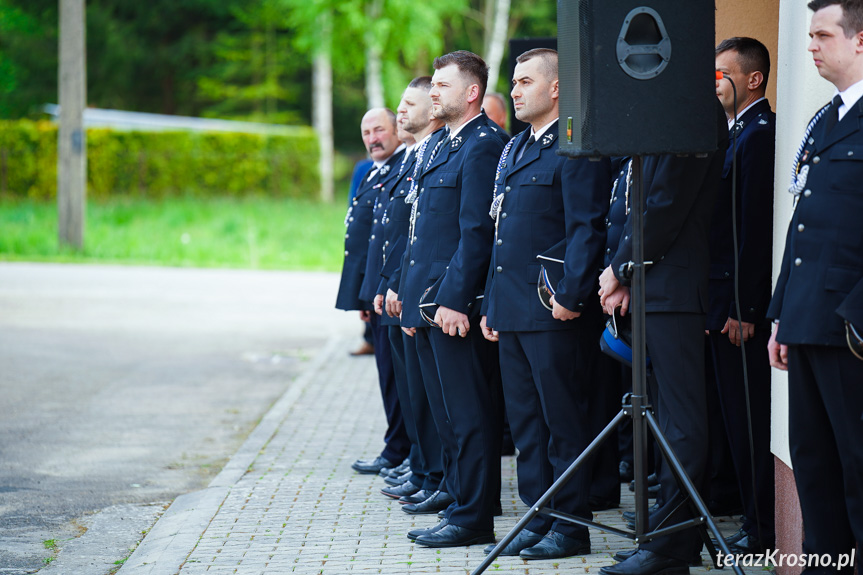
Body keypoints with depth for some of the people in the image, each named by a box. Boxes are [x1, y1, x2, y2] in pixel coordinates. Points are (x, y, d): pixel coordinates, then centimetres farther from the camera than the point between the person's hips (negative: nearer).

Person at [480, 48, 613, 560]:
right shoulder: (514, 150, 19)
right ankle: (539, 521, 18)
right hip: (513, 312, 9)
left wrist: (570, 296, -21)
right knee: (526, 423, 12)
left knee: (565, 422, -3)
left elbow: (588, 229, -16)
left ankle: (572, 527, 3)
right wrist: (491, 304, 18)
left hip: (555, 312, -9)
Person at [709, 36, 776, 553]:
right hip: (727, 301, 10)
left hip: (741, 305, -10)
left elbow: (755, 229, -18)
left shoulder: (759, 135, -14)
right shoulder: (741, 133, 17)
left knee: (750, 419, -4)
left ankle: (763, 529, 1)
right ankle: (757, 522, 19)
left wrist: (744, 310, -19)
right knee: (740, 418, 13)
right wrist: (728, 306, 17)